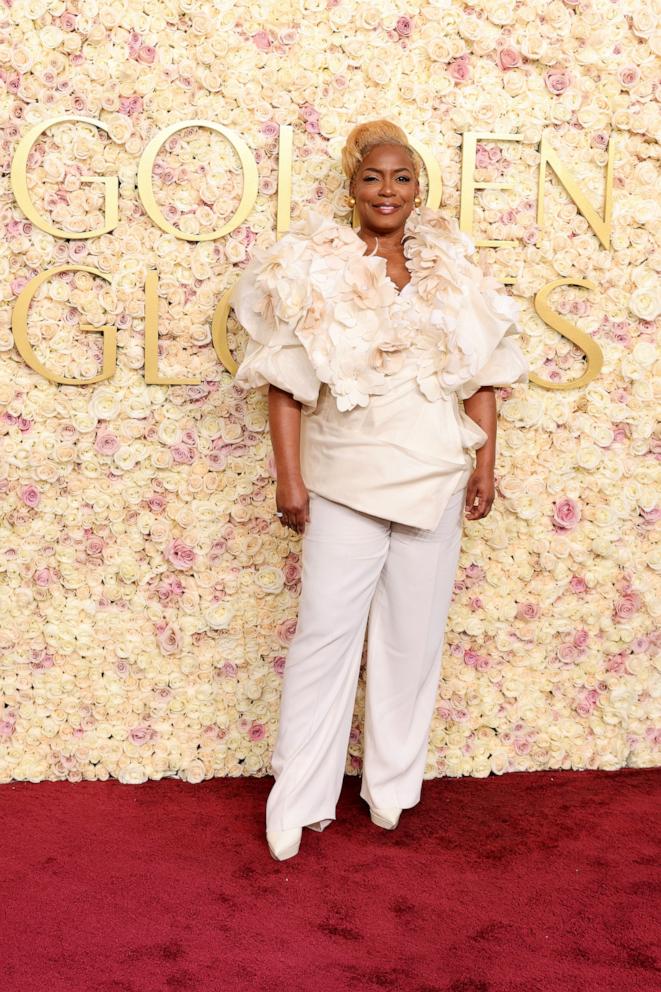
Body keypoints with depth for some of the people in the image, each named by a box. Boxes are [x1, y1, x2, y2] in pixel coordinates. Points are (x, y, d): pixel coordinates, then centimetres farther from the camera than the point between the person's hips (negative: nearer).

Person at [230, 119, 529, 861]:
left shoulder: (451, 269, 6)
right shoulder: (317, 268, -3)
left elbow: (481, 374, 10)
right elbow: (284, 378, -5)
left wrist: (485, 460, 4)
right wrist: (289, 477, -9)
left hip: (435, 479, 3)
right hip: (346, 480, -3)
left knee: (413, 634, 9)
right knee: (325, 632, -2)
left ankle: (392, 784, 24)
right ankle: (298, 800, 10)